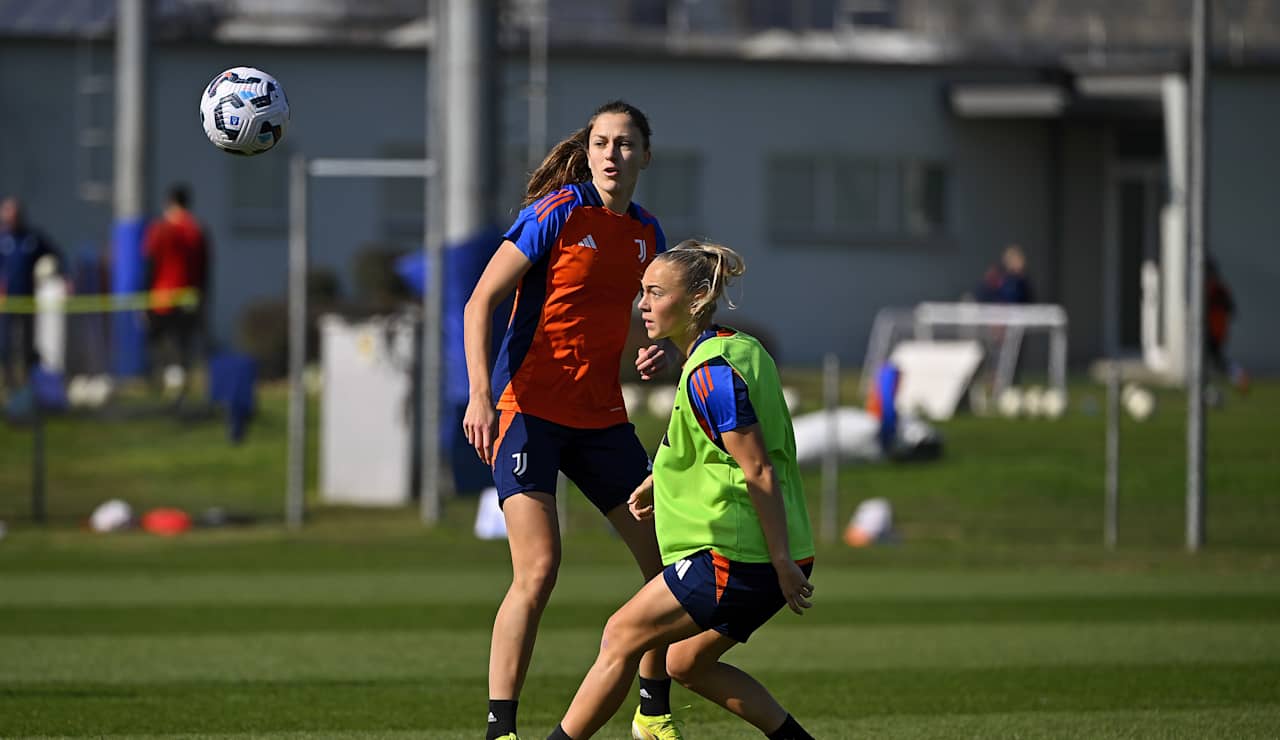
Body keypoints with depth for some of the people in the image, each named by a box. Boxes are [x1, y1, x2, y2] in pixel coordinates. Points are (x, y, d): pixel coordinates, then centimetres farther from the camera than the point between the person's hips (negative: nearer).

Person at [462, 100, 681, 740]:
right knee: (538, 570, -18)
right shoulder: (557, 213, -9)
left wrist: (658, 354, 2)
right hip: (531, 410, -6)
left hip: (602, 418, 7)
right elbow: (479, 303, -11)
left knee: (667, 557, 5)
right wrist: (480, 395, -21)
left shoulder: (647, 235, 9)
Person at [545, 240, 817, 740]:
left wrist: (783, 563, -20)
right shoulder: (739, 349, 13)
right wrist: (660, 479, 27)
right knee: (686, 664, 20)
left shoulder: (712, 373, -17)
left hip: (735, 561, -10)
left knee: (622, 637, -1)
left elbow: (759, 471, -20)